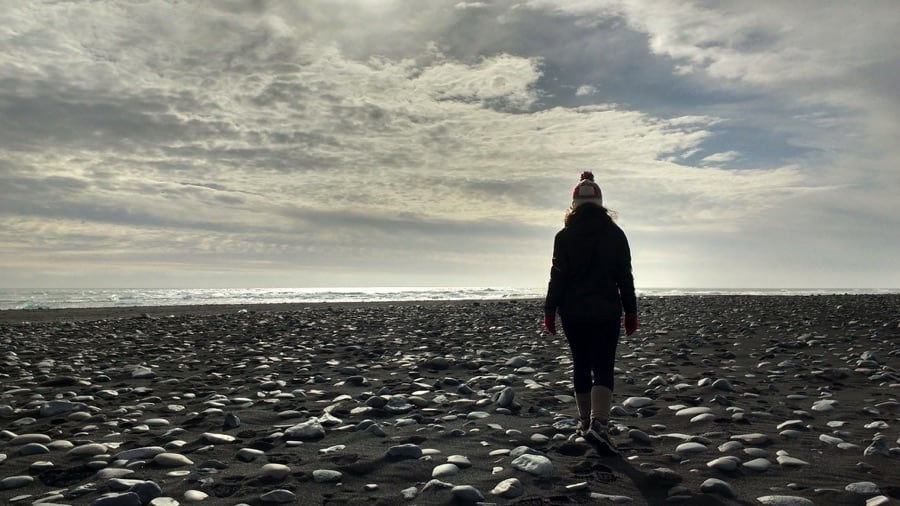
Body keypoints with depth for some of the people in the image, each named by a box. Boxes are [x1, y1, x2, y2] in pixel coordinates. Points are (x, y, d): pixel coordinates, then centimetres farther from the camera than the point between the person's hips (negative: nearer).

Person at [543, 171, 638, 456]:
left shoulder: (564, 236, 0)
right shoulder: (615, 234, 2)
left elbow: (557, 275, -3)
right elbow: (625, 276, 2)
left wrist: (550, 310, 1)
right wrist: (631, 311, 8)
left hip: (573, 311, 1)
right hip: (606, 311, -1)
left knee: (581, 365, 14)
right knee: (603, 368, -3)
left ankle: (585, 421, 24)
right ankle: (598, 424, -21)